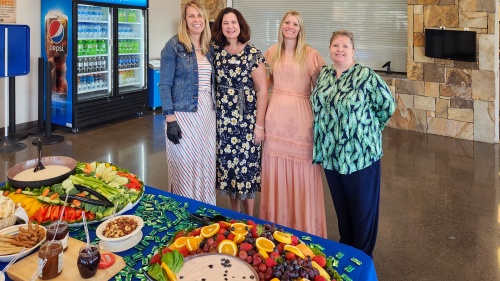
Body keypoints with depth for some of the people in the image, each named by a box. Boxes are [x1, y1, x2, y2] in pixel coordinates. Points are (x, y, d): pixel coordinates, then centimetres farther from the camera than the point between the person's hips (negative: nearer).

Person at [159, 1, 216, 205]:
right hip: (183, 115, -5)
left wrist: (215, 112, 12)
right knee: (184, 166, 1)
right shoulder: (174, 45, -5)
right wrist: (170, 120, -15)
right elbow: (165, 85, -9)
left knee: (206, 165, 10)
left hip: (207, 114, 6)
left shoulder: (209, 48, 11)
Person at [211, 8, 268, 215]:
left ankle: (249, 218, 20)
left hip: (246, 119, -4)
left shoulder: (252, 54, -8)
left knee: (246, 164, 2)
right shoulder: (216, 51, 5)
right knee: (227, 163, 10)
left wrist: (259, 124, -12)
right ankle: (234, 215, 28)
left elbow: (262, 90, -9)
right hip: (222, 119, 4)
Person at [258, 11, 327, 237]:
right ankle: (276, 220, 26)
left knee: (301, 170, 2)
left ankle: (303, 224, 18)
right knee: (276, 169, 10)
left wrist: (315, 72, -17)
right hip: (276, 115, 4)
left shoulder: (310, 54, -2)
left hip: (301, 116, -3)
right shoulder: (272, 52, 10)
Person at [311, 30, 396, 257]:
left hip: (360, 153, -5)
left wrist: (368, 127, 2)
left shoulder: (366, 76, -11)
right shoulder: (323, 75, 6)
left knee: (363, 207, 8)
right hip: (330, 154, 5)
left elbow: (387, 106, -6)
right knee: (340, 205, 19)